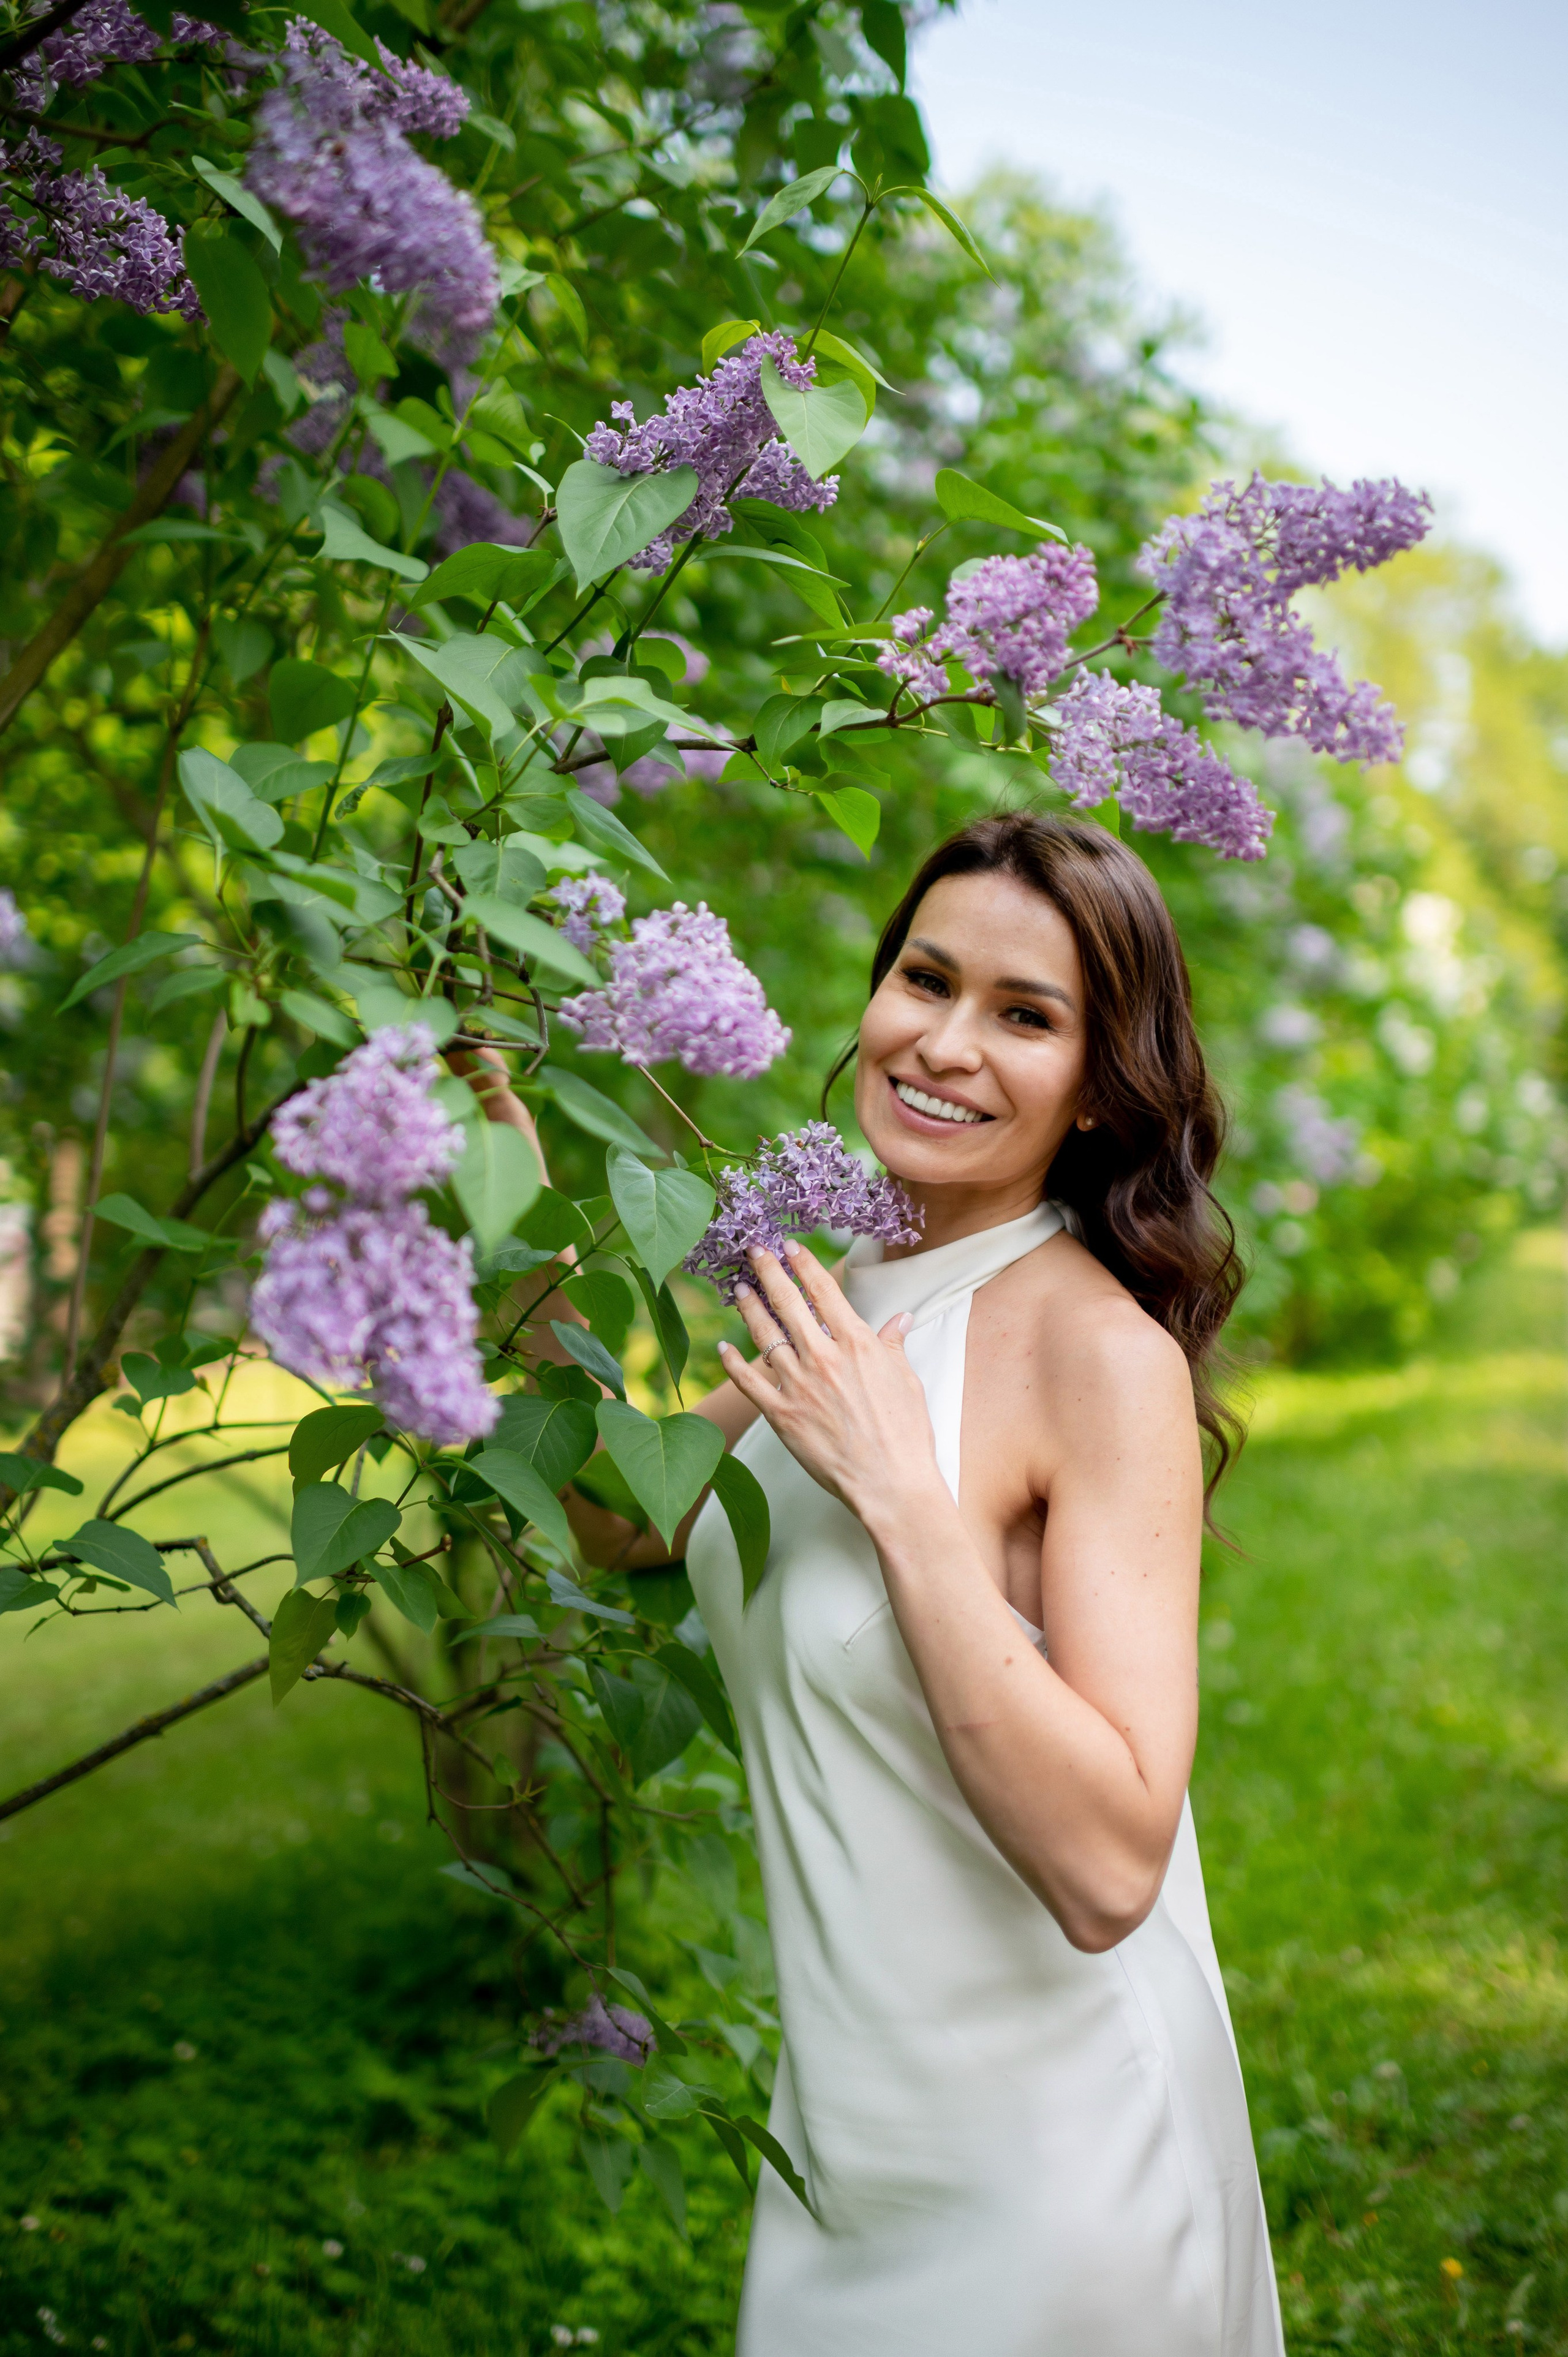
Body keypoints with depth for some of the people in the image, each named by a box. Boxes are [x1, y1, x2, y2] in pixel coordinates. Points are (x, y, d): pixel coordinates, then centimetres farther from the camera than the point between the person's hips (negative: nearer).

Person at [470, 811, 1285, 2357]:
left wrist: (899, 1493, -31)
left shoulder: (1103, 1353, -23)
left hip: (1038, 2150, -7)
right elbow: (613, 1519, 13)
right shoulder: (853, 1298, 0)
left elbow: (1109, 1867, -28)